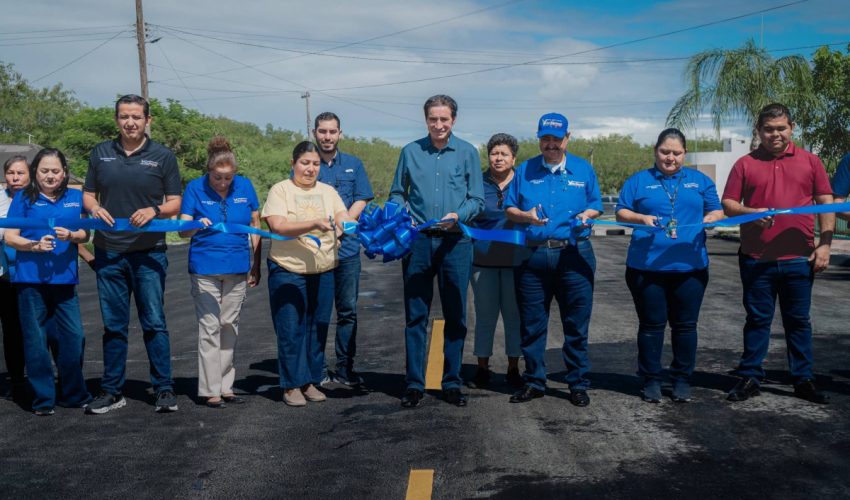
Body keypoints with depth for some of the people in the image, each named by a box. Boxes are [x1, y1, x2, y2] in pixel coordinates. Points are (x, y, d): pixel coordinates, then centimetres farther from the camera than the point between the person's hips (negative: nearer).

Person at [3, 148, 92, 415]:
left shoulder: (76, 198, 9)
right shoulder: (24, 198, 3)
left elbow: (85, 234, 7)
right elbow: (10, 237, 0)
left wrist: (71, 236, -14)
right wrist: (36, 245, -17)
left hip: (64, 278, 2)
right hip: (31, 278, -2)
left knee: (73, 336, 3)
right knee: (36, 339, 4)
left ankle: (74, 394, 19)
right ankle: (43, 399, 14)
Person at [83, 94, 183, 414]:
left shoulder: (162, 156, 3)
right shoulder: (101, 153, 10)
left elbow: (175, 203, 3)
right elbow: (88, 194, 15)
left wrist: (154, 211, -17)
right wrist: (94, 208, -8)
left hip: (149, 253, -2)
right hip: (109, 252, 3)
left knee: (154, 323, 0)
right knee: (113, 325, 9)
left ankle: (164, 390, 9)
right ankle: (112, 392, 18)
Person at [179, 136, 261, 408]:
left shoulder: (245, 187, 1)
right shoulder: (195, 188, -6)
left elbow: (256, 226, 8)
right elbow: (183, 230, -8)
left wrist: (256, 264, 7)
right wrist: (198, 225, -31)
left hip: (237, 268, 3)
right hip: (205, 269, -3)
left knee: (230, 327, 10)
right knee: (209, 328, -3)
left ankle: (226, 386, 21)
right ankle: (210, 390, 6)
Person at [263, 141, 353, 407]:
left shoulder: (328, 191, 12)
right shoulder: (280, 190, -2)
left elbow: (344, 219, 0)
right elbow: (278, 226, -16)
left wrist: (346, 225, -24)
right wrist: (315, 223, -27)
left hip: (324, 272, 4)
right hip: (288, 272, -4)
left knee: (317, 328, 9)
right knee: (291, 330, -1)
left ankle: (310, 382, 21)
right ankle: (291, 385, 9)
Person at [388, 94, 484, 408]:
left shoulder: (468, 153, 5)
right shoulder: (410, 152, 8)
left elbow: (477, 200, 3)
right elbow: (397, 193, 13)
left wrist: (458, 215, -16)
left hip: (455, 242, 0)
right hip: (417, 241, 1)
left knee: (455, 316, 6)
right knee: (415, 315, 4)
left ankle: (452, 383, 18)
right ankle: (414, 384, 13)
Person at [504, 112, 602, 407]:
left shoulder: (584, 170, 10)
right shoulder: (525, 171, 10)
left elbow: (596, 206, 13)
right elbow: (509, 209, 10)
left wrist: (585, 216, -9)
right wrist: (526, 216, -11)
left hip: (574, 255, -1)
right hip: (533, 257, 1)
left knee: (576, 325, 3)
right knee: (531, 325, 6)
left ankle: (578, 384, 15)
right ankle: (534, 382, 19)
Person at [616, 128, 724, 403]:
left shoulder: (700, 180, 14)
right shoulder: (638, 181, 9)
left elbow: (717, 211, 13)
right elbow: (621, 213, 6)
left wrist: (711, 217, -10)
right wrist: (640, 218, -14)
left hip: (690, 267, 2)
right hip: (646, 266, -1)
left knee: (685, 325, 7)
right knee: (651, 325, 5)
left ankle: (682, 379, 18)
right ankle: (651, 380, 15)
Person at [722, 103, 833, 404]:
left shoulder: (810, 162, 7)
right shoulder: (745, 165, 5)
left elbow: (826, 204, 7)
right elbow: (728, 204, 4)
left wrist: (825, 244, -1)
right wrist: (751, 213, -16)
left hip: (799, 259, 1)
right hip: (756, 259, 0)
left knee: (798, 321, 9)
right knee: (757, 320, 8)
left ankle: (804, 381, 19)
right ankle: (750, 378, 17)